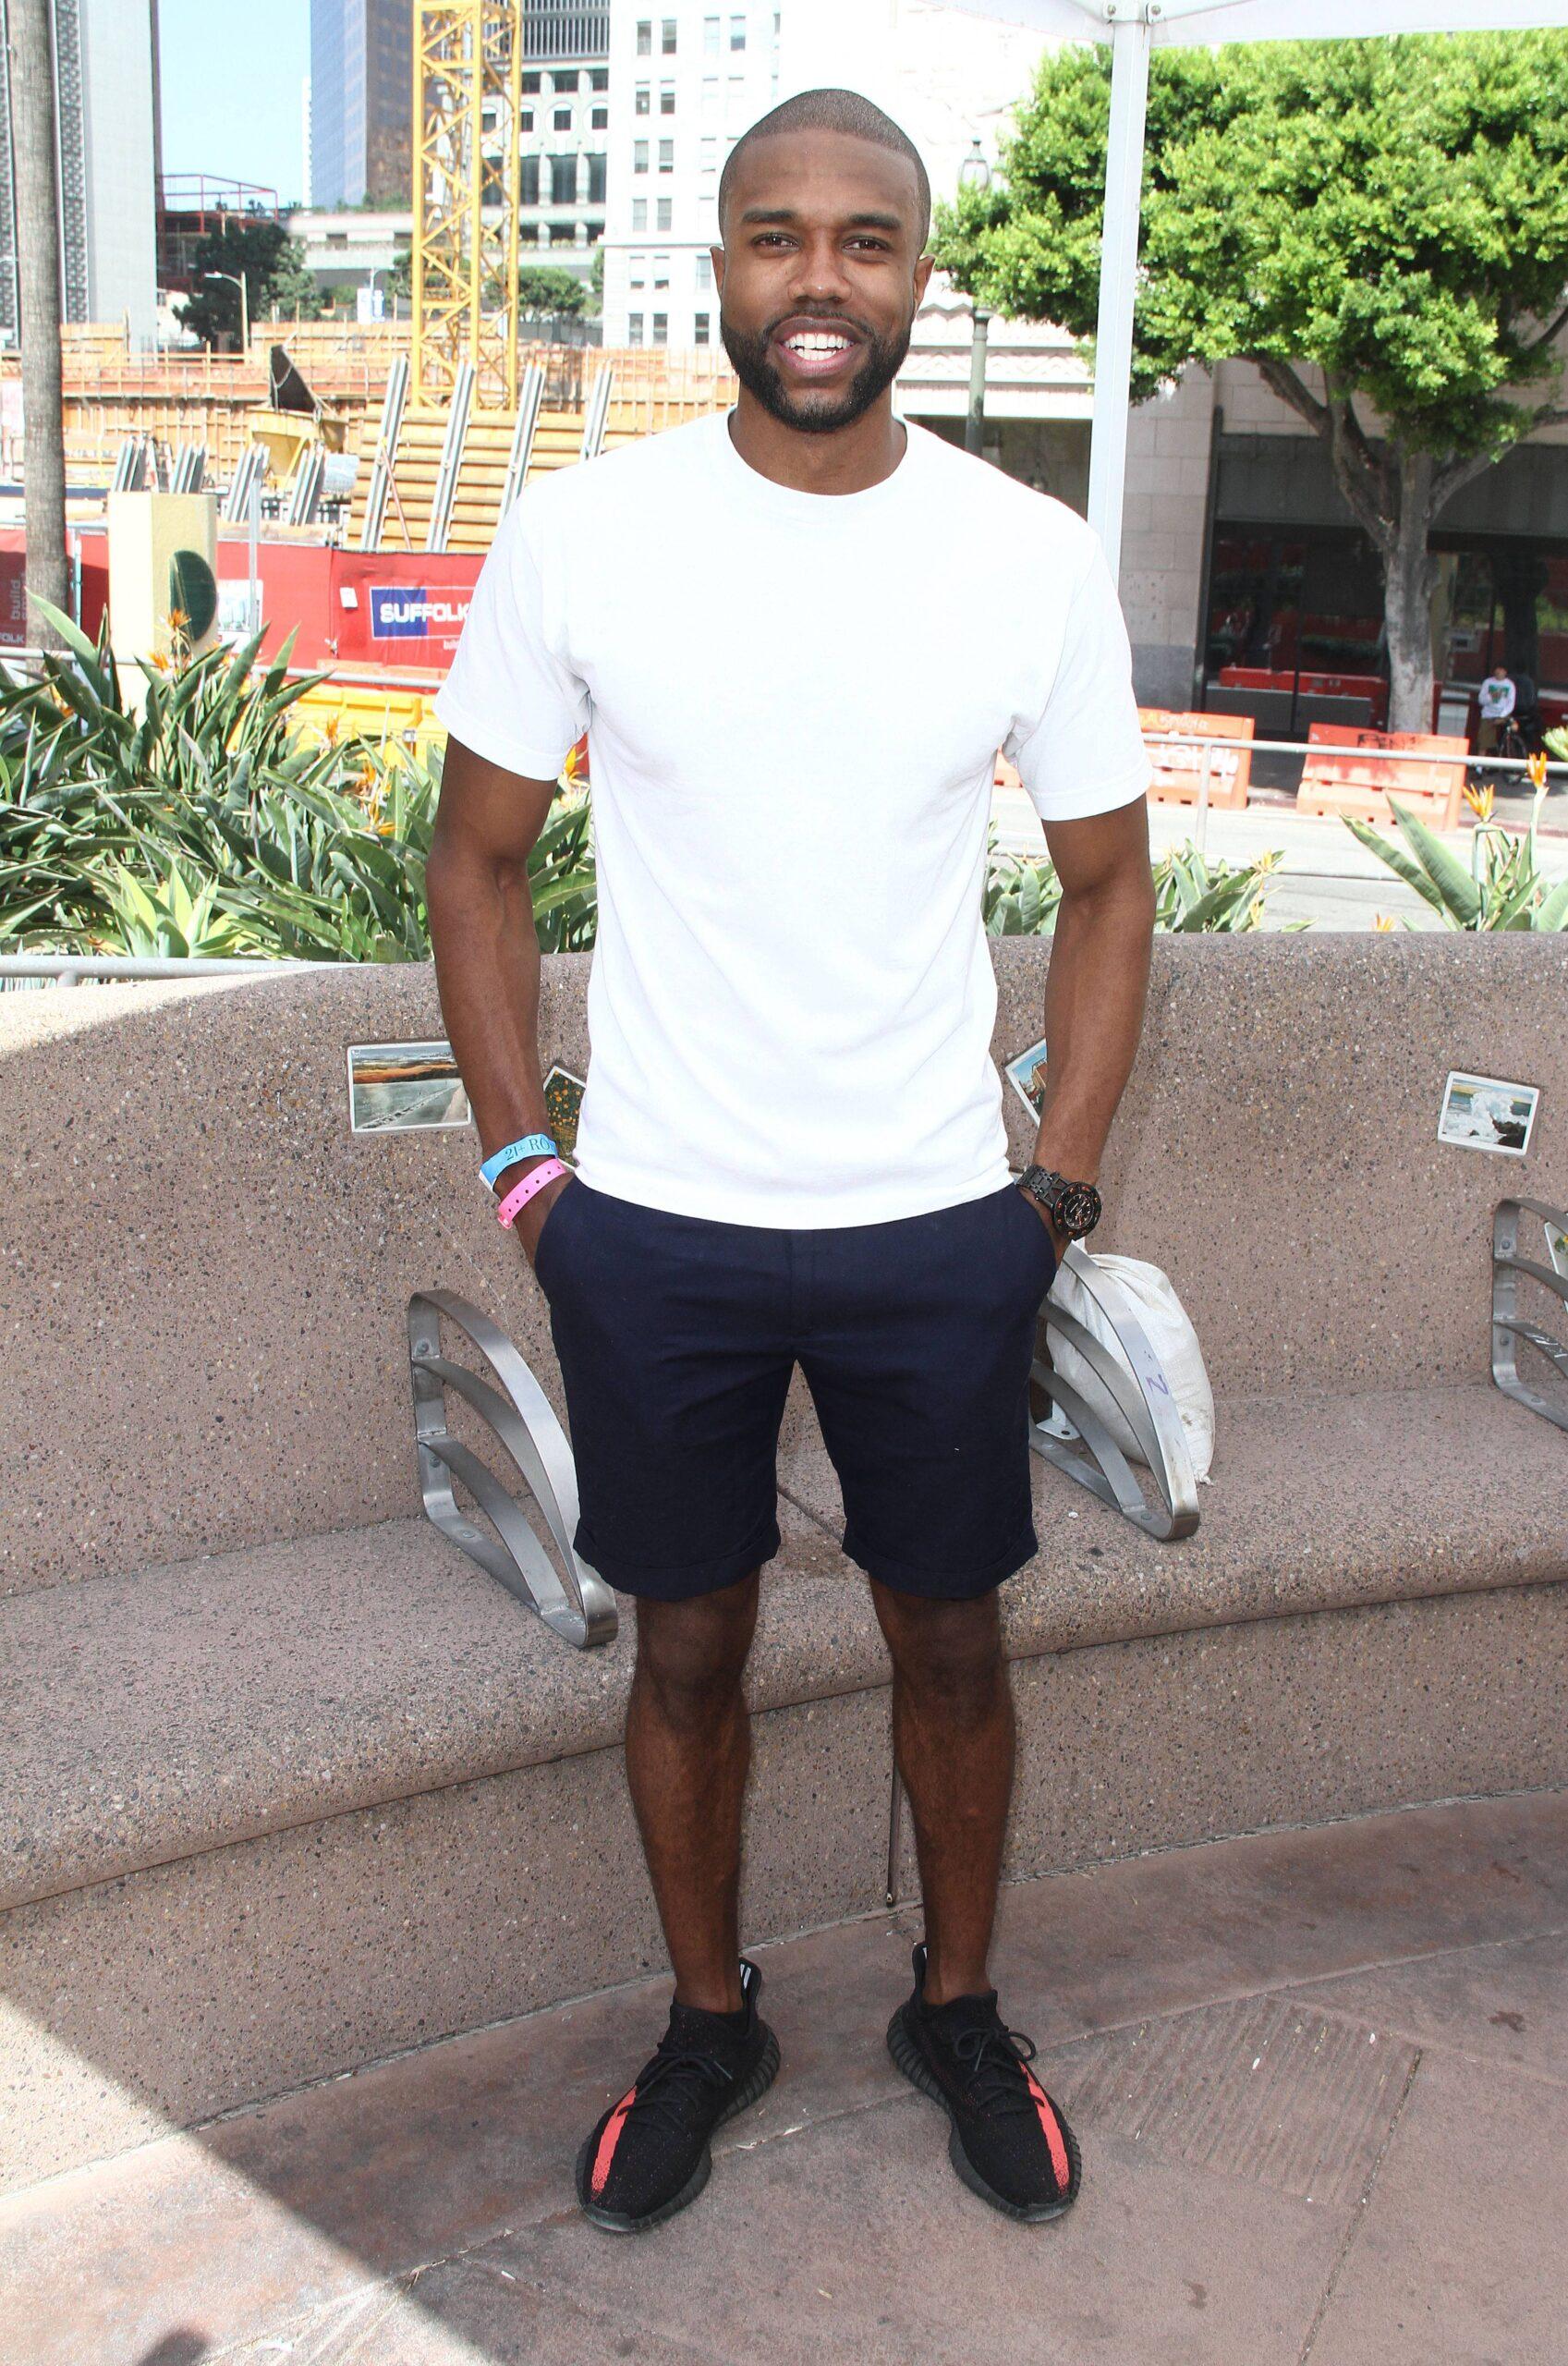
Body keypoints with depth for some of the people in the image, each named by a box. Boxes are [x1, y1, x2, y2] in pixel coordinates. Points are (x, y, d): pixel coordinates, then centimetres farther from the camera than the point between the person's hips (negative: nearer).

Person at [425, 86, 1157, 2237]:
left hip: (940, 1231, 1)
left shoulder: (1037, 562, -5)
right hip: (653, 1230, 0)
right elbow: (481, 854, 3)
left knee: (950, 1638, 15)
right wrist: (518, 1161, -2)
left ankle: (958, 2011, 40)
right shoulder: (578, 534, -7)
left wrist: (1060, 1183, 0)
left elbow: (1108, 878, 6)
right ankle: (709, 2023, 38)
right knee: (689, 1644, 14)